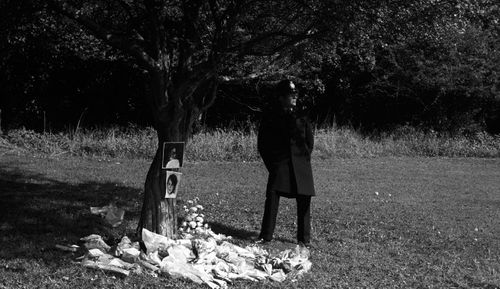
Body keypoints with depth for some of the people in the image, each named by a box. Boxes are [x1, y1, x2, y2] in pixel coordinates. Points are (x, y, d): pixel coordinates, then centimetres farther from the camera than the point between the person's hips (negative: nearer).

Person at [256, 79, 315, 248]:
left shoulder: (301, 116, 8)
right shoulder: (270, 116, 2)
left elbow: (310, 140, 15)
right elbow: (262, 143, 6)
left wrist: (305, 157, 5)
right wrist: (271, 164, 1)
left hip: (300, 163, 2)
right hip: (279, 163, -2)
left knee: (304, 200, 0)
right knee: (272, 196, -11)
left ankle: (304, 238, 10)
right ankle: (266, 235, 1)